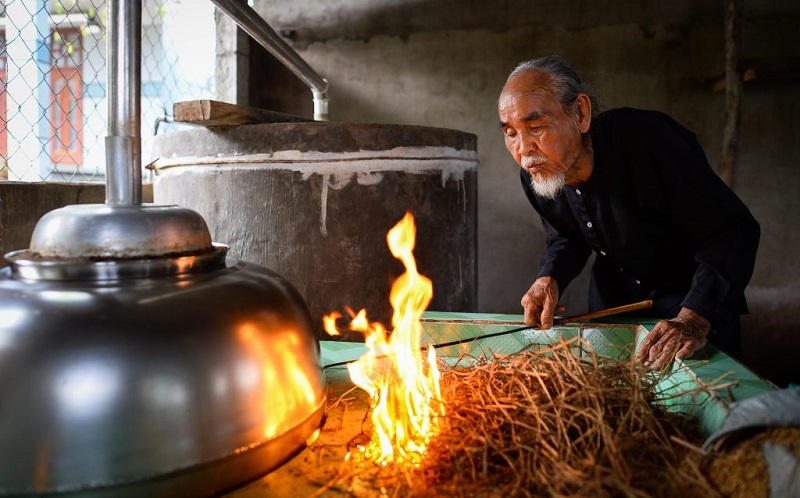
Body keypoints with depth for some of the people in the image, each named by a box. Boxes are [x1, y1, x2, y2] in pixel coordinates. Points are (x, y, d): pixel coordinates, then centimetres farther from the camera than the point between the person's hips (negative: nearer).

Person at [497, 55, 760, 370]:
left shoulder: (644, 140, -34)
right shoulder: (535, 175, -15)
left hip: (691, 298, -4)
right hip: (612, 298, 5)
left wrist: (693, 319, -42)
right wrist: (549, 279, -19)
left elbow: (733, 229, -31)